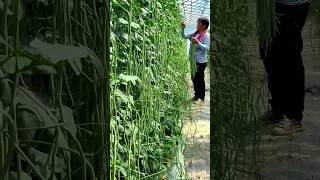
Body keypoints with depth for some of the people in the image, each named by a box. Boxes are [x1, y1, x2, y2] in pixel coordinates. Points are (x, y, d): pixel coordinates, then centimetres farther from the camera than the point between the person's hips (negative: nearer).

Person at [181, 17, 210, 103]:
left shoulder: (206, 36, -12)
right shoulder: (194, 34, 9)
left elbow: (207, 48, -21)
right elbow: (184, 36, 15)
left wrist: (198, 43, -34)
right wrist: (183, 28, 1)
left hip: (201, 62, -7)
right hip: (193, 60, 8)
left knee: (200, 79, 0)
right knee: (194, 78, 14)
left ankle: (201, 97, 11)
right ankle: (197, 95, 28)